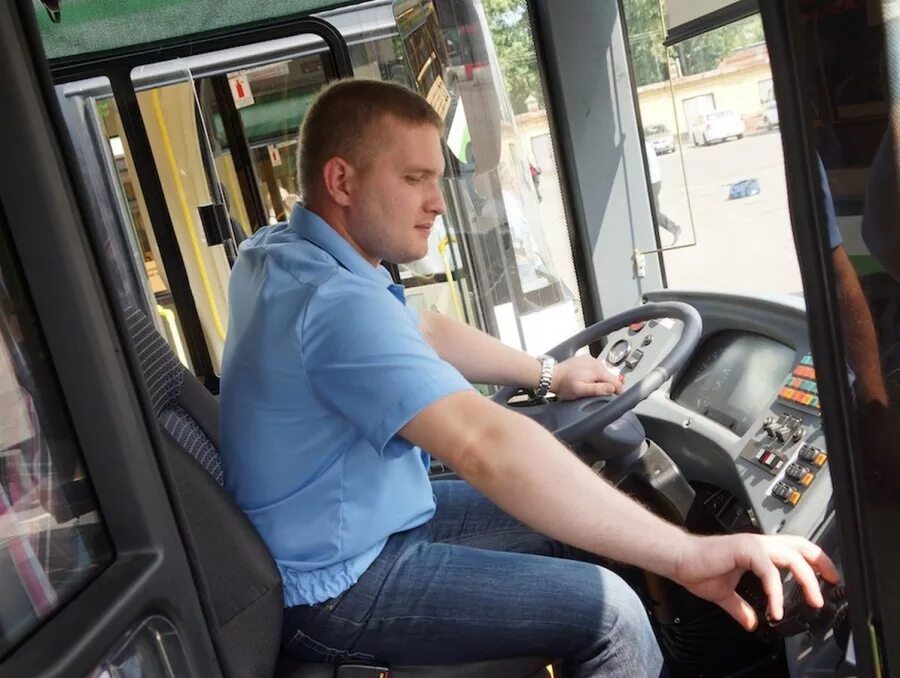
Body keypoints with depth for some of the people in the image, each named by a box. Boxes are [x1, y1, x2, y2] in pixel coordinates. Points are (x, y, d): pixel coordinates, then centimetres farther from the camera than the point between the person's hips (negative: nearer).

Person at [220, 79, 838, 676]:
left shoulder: (278, 253, 1)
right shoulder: (332, 302, -32)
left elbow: (420, 331, 12)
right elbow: (487, 447, -42)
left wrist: (547, 373, 11)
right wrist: (687, 554, -40)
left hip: (368, 520, 10)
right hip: (338, 586, -9)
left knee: (580, 525, 13)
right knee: (607, 612, -14)